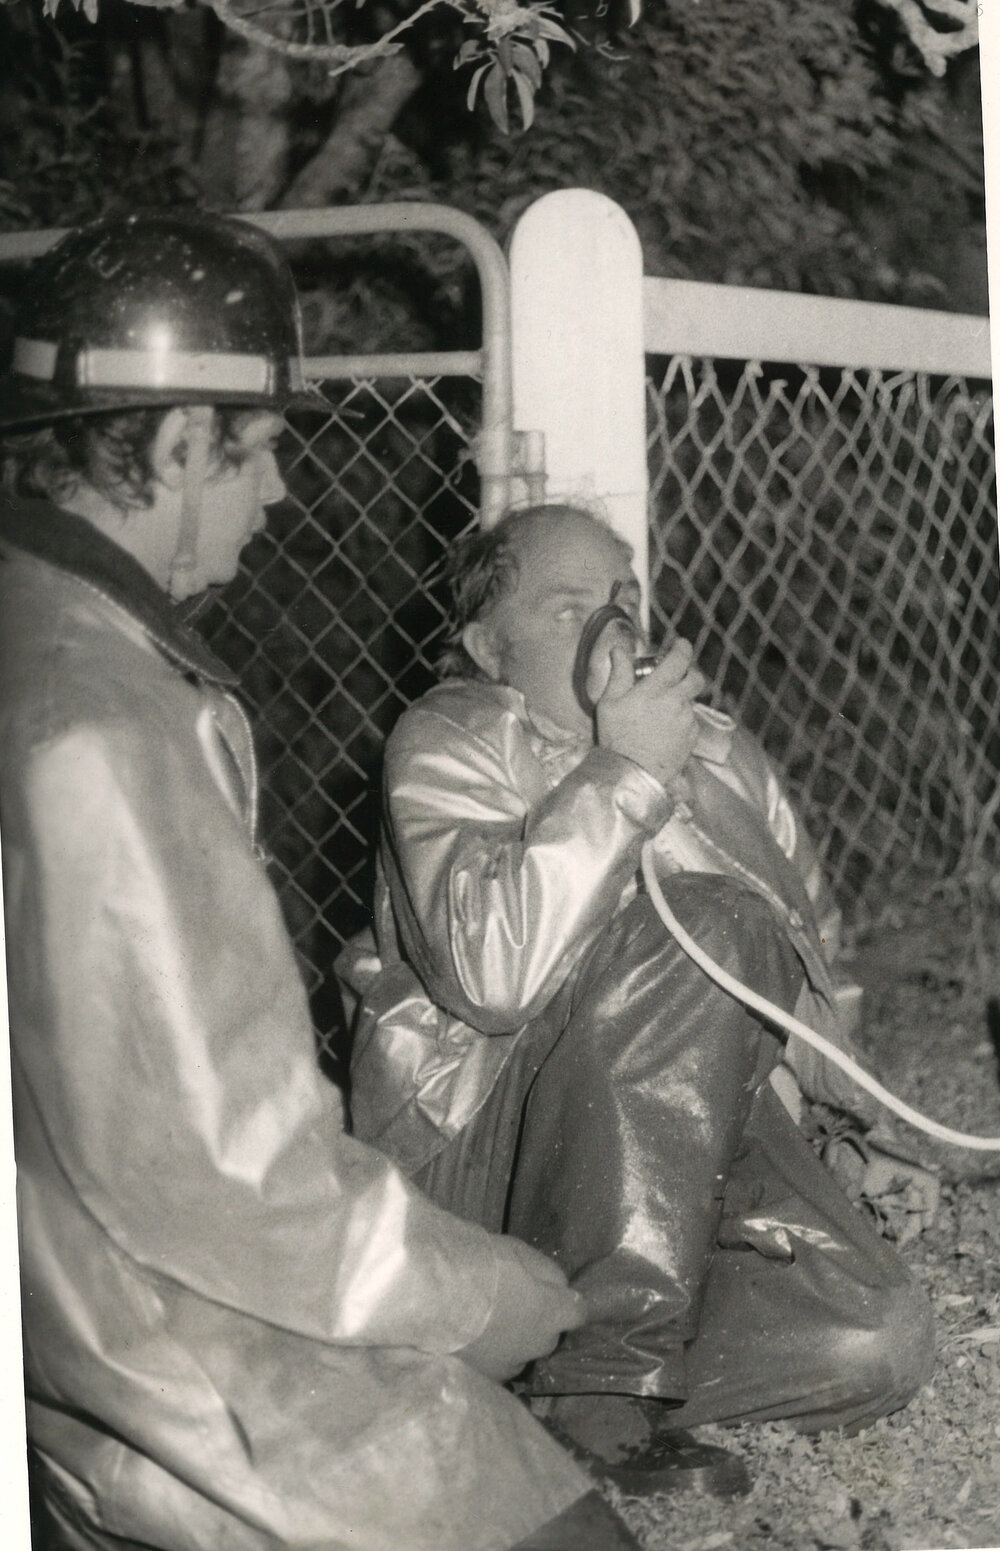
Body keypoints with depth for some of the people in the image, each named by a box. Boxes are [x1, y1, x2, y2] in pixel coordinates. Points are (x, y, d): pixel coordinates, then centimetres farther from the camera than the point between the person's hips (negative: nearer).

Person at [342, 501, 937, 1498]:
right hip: (482, 1149, -5)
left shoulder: (717, 753, 13)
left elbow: (811, 936, 23)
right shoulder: (446, 744, -4)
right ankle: (607, 1372, -27)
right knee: (702, 928, -29)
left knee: (878, 1337, -20)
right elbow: (491, 973, -22)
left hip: (696, 1146, 5)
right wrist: (622, 774, -20)